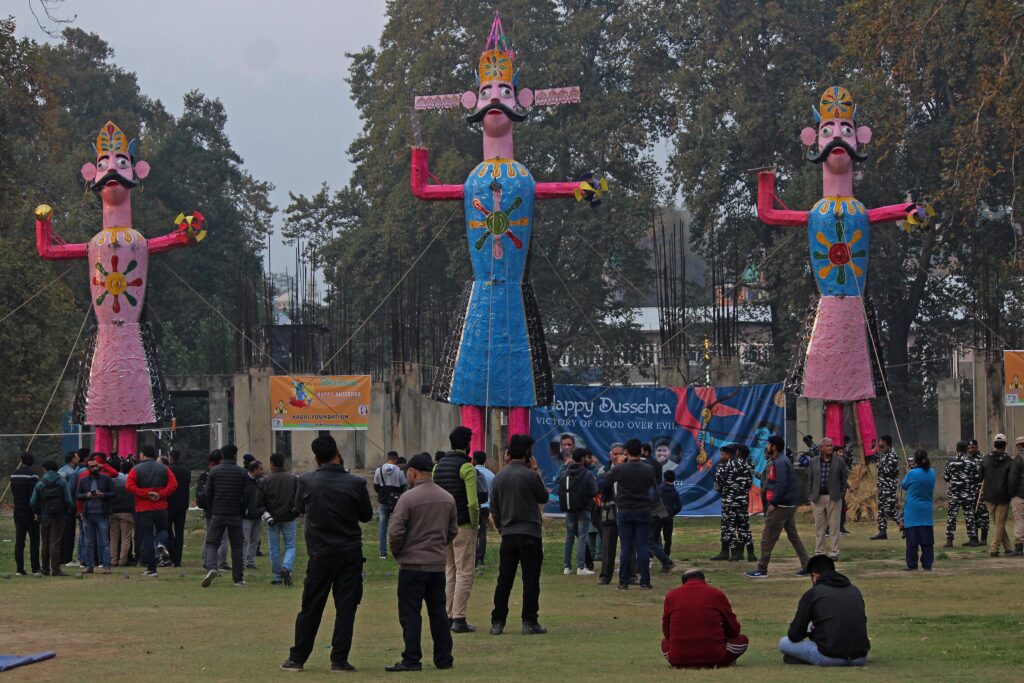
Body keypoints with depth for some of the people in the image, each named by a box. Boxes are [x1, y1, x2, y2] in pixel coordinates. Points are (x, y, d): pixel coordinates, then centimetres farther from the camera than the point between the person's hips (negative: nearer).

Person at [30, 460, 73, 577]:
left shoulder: (40, 483, 3)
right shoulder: (62, 482, -1)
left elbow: (33, 502, 0)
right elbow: (68, 501, -6)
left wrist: (37, 513, 15)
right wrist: (67, 512, 9)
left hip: (44, 517, 2)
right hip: (58, 517, -2)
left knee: (45, 544, 12)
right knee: (55, 543, -5)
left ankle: (45, 569, 16)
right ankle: (55, 569, -11)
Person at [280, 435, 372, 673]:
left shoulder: (307, 482, -7)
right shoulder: (356, 484, -9)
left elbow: (299, 508, 10)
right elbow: (366, 515, 3)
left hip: (320, 554, 1)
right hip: (350, 553, -1)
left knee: (310, 608, 8)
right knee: (346, 606, 3)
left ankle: (297, 659, 14)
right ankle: (339, 660, 1)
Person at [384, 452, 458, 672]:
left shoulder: (408, 498, -13)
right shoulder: (447, 499, 7)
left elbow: (395, 532, -15)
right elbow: (453, 531, 14)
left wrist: (397, 552, 2)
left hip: (412, 564, -6)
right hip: (438, 565, 6)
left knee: (410, 613, -2)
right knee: (438, 613, 13)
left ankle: (411, 660, -5)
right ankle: (443, 658, 16)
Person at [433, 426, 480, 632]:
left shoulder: (438, 467, 10)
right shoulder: (467, 467, -12)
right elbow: (472, 502, -19)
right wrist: (475, 523, -6)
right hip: (463, 527, -7)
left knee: (448, 573, 13)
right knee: (464, 573, -3)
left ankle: (447, 616, 13)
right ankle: (459, 618, -7)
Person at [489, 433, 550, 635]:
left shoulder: (499, 477, 5)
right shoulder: (530, 475, -10)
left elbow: (494, 508, 10)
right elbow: (543, 497, 5)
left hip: (507, 535, 5)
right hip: (530, 534, -4)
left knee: (504, 580, 9)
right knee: (530, 579, 0)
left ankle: (497, 622, 8)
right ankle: (529, 622, -2)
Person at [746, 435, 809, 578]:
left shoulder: (780, 463, -17)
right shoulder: (783, 460, 15)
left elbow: (781, 485, -24)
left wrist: (773, 503, -19)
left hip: (780, 507, -10)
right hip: (790, 506, 10)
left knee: (767, 538, -3)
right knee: (793, 536, 12)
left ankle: (761, 569, 2)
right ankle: (806, 566, 11)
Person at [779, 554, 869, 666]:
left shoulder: (812, 594, 1)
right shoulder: (854, 590, 15)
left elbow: (794, 636, 3)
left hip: (830, 658, -4)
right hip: (860, 658, 4)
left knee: (784, 643, 16)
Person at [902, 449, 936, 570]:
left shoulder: (912, 474, -15)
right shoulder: (932, 473, -1)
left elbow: (904, 485, 0)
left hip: (912, 511, -4)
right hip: (926, 510, 4)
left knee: (912, 539, 1)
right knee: (927, 539, 7)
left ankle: (912, 565, 3)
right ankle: (927, 565, 7)